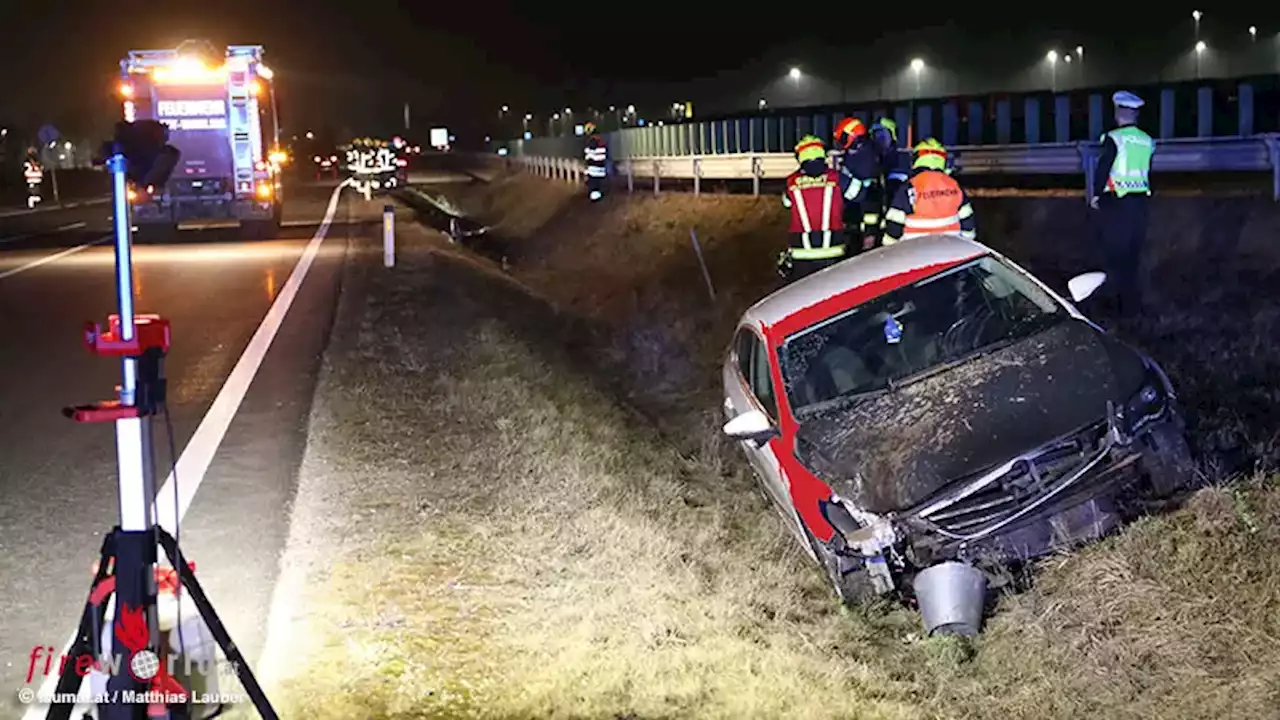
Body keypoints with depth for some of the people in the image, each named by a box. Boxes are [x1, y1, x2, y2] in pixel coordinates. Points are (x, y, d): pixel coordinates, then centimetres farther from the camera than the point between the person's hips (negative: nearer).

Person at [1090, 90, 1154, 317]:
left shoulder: (1114, 138, -12)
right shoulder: (1147, 141, 6)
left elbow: (1102, 169, -12)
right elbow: (1148, 172, 12)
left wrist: (1096, 195, 0)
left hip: (1116, 202, -6)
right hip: (1139, 202, 6)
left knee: (1117, 254, 0)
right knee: (1134, 255, 14)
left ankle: (1124, 302, 0)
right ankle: (1134, 302, 20)